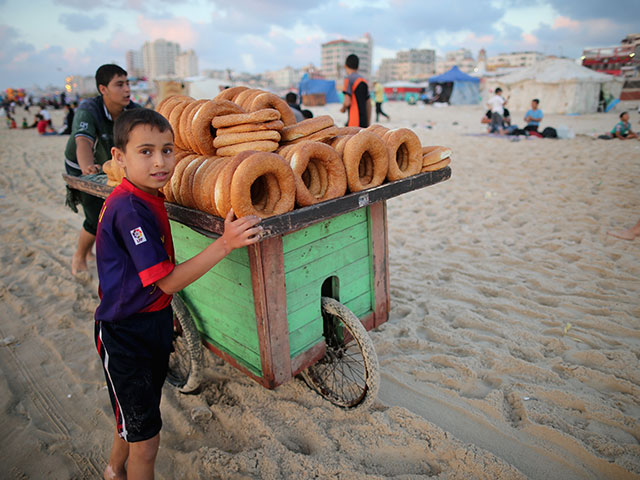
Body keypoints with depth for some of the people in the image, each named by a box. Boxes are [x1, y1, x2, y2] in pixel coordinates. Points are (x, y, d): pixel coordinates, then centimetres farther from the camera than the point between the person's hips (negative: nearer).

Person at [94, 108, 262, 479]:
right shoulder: (130, 209, -27)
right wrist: (225, 243, -36)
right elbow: (168, 281, -29)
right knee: (146, 439, 7)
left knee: (135, 418, 30)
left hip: (154, 320, 9)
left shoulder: (149, 197, 2)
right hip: (126, 333, -9)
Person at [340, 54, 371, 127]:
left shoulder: (349, 79, -7)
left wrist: (343, 109, 6)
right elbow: (368, 104, 18)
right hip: (364, 121, 8)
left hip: (354, 122, -8)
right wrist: (367, 125, 23)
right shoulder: (363, 81, 16)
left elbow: (347, 102, -17)